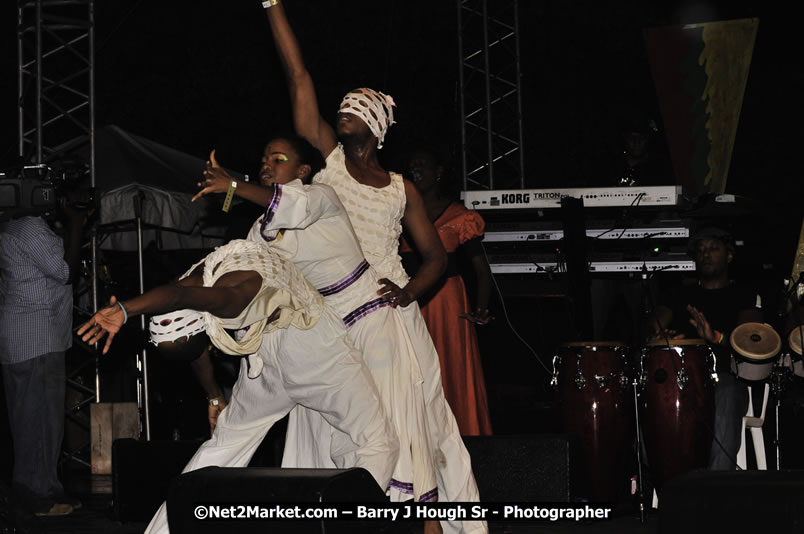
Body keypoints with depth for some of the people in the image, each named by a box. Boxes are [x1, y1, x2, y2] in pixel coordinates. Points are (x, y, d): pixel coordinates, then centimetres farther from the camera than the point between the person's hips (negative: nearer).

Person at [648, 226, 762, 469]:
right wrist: (658, 334, -16)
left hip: (725, 376, -2)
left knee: (726, 401, -36)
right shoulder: (680, 295, 27)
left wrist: (718, 337, -24)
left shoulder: (744, 296, 17)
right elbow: (655, 324, 11)